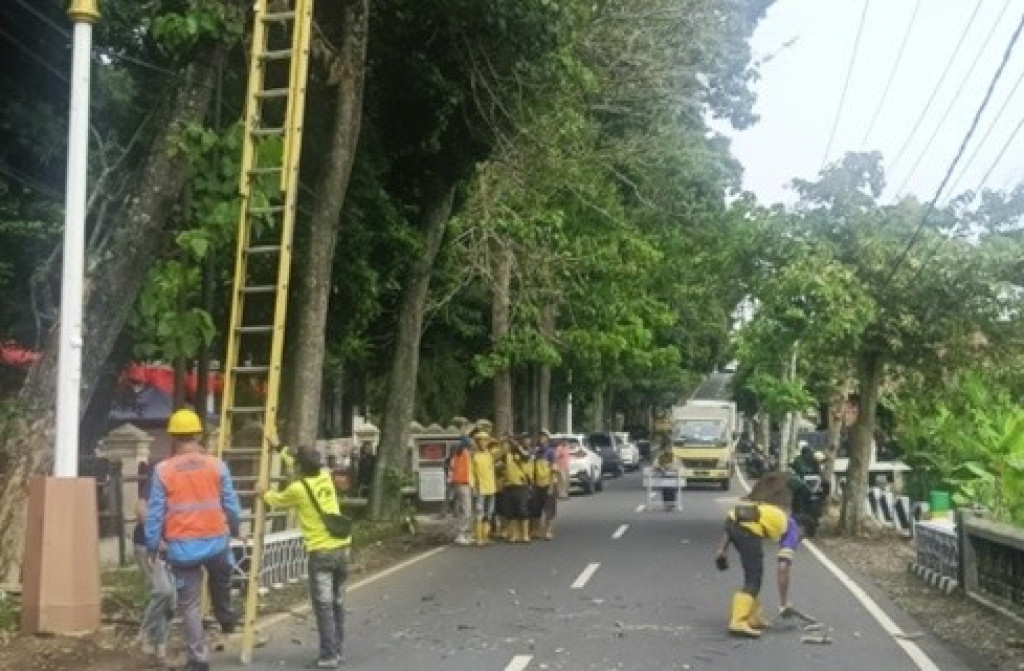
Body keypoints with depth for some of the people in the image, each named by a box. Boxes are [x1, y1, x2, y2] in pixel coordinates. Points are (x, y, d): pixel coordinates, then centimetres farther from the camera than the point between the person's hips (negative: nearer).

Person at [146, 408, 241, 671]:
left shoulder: (163, 470, -5)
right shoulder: (217, 465, -1)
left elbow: (155, 512, -3)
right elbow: (231, 505, 5)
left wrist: (152, 545, 6)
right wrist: (235, 529, 23)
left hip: (182, 546, -1)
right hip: (215, 540, 1)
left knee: (189, 604, 6)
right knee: (221, 583, 33)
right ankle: (226, 619, 49)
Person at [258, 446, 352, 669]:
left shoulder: (298, 488, -10)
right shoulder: (326, 477, 7)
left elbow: (278, 501, 12)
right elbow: (313, 468, 27)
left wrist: (264, 492, 34)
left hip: (321, 552, -6)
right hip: (342, 547, 6)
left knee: (323, 606, -1)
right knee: (337, 604, 15)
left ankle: (329, 656, 0)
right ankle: (338, 650, 21)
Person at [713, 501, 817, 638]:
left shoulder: (780, 517, 34)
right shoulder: (793, 532, 15)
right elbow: (783, 569, 5)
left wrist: (722, 551, 28)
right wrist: (784, 602, 11)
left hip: (732, 519, 8)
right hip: (747, 527, -8)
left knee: (752, 575, 22)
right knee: (754, 579, 0)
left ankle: (752, 617, 27)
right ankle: (738, 622, -11)